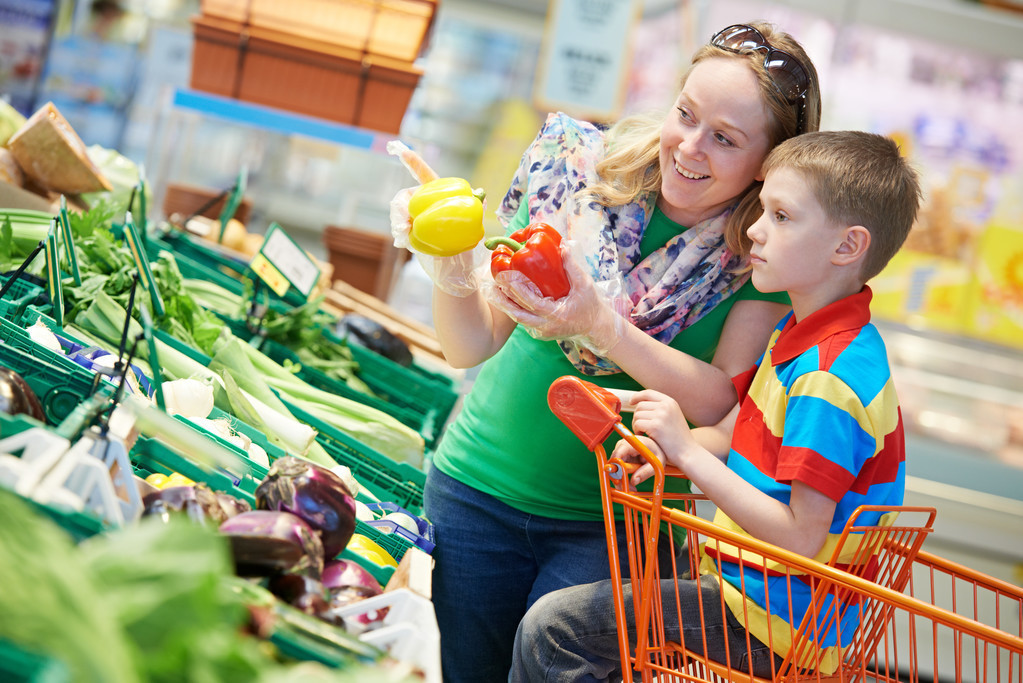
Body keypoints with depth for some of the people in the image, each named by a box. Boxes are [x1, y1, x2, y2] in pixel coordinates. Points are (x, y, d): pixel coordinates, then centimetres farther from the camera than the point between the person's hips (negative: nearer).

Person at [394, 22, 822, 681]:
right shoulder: (581, 171, -8)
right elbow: (475, 348, -5)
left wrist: (601, 324, -31)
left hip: (615, 525, -2)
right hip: (481, 488, 2)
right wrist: (453, 273, -27)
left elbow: (725, 404, -19)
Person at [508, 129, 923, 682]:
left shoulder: (829, 379, -25)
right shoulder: (798, 333, 7)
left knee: (552, 627, -13)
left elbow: (801, 539, -27)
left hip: (771, 618, -10)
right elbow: (733, 432, 15)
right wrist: (666, 448, -7)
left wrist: (688, 451, -24)